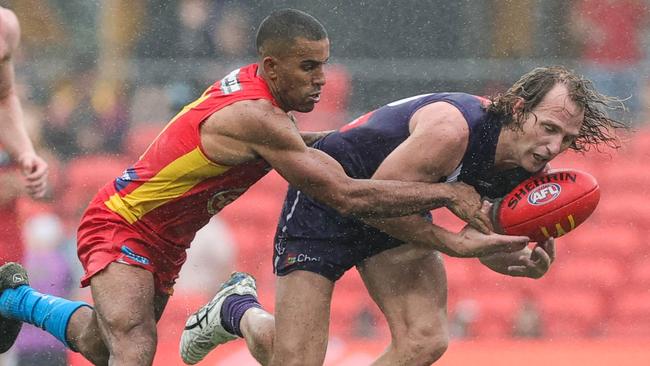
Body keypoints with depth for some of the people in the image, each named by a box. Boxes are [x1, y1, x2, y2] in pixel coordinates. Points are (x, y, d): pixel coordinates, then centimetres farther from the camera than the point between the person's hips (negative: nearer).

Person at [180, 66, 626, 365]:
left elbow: (488, 245, 2)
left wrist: (526, 263, -20)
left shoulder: (533, 170, -12)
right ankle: (238, 310, 26)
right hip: (325, 198, -7)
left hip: (397, 210, 7)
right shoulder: (452, 129, -37)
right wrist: (452, 242, -27)